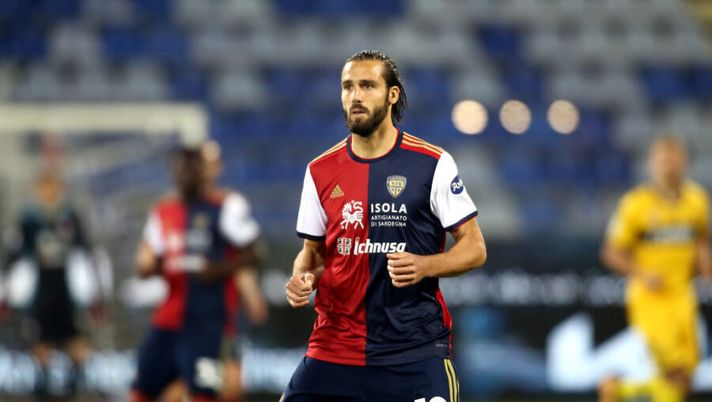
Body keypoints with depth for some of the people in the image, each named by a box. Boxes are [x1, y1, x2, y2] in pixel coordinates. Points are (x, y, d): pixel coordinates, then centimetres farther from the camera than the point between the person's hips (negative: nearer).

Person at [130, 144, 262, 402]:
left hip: (207, 320, -6)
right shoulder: (162, 212, 12)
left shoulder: (226, 206, -5)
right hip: (169, 320, 6)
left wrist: (221, 269, -23)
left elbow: (251, 253, -6)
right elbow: (144, 266, 15)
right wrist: (153, 266, -9)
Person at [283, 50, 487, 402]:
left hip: (415, 349, -3)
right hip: (334, 344, 3)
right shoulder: (321, 171, 8)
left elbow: (474, 248, 0)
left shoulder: (433, 164, -3)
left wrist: (424, 266, -18)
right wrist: (303, 278, -4)